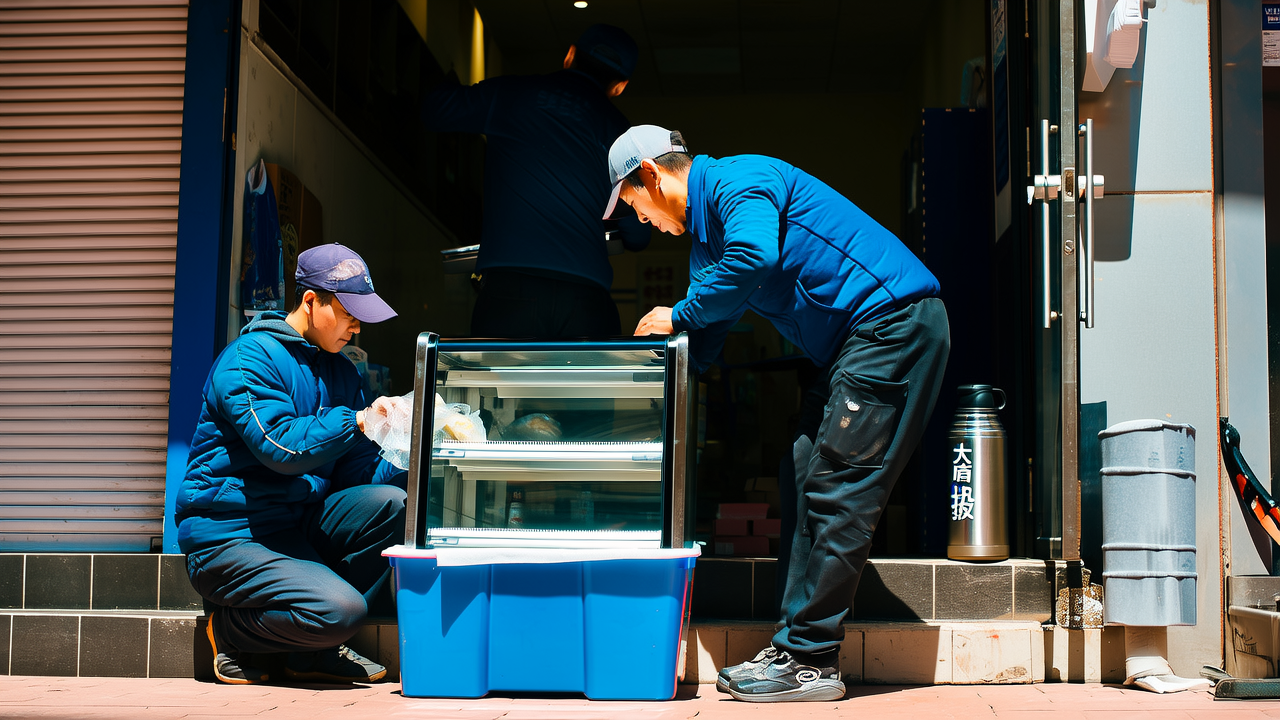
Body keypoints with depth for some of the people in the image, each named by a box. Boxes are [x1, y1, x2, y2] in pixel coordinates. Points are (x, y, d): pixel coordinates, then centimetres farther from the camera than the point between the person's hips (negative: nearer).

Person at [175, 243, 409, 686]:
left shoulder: (340, 372, 12)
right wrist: (357, 420, -21)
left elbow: (356, 470, 4)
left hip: (298, 525, 8)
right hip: (229, 536, -8)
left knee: (389, 501, -17)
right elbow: (281, 447, -25)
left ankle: (316, 652, -4)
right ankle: (229, 632, 3)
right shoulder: (251, 358, -12)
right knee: (341, 609, -27)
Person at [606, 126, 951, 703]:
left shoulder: (737, 179, -9)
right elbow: (700, 350, 25)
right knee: (803, 480, 6)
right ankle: (797, 647, 8)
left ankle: (809, 661, -7)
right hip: (860, 340, 10)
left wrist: (678, 315, -16)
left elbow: (756, 256, -30)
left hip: (895, 319, -10)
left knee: (833, 491, -11)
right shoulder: (706, 233, 21)